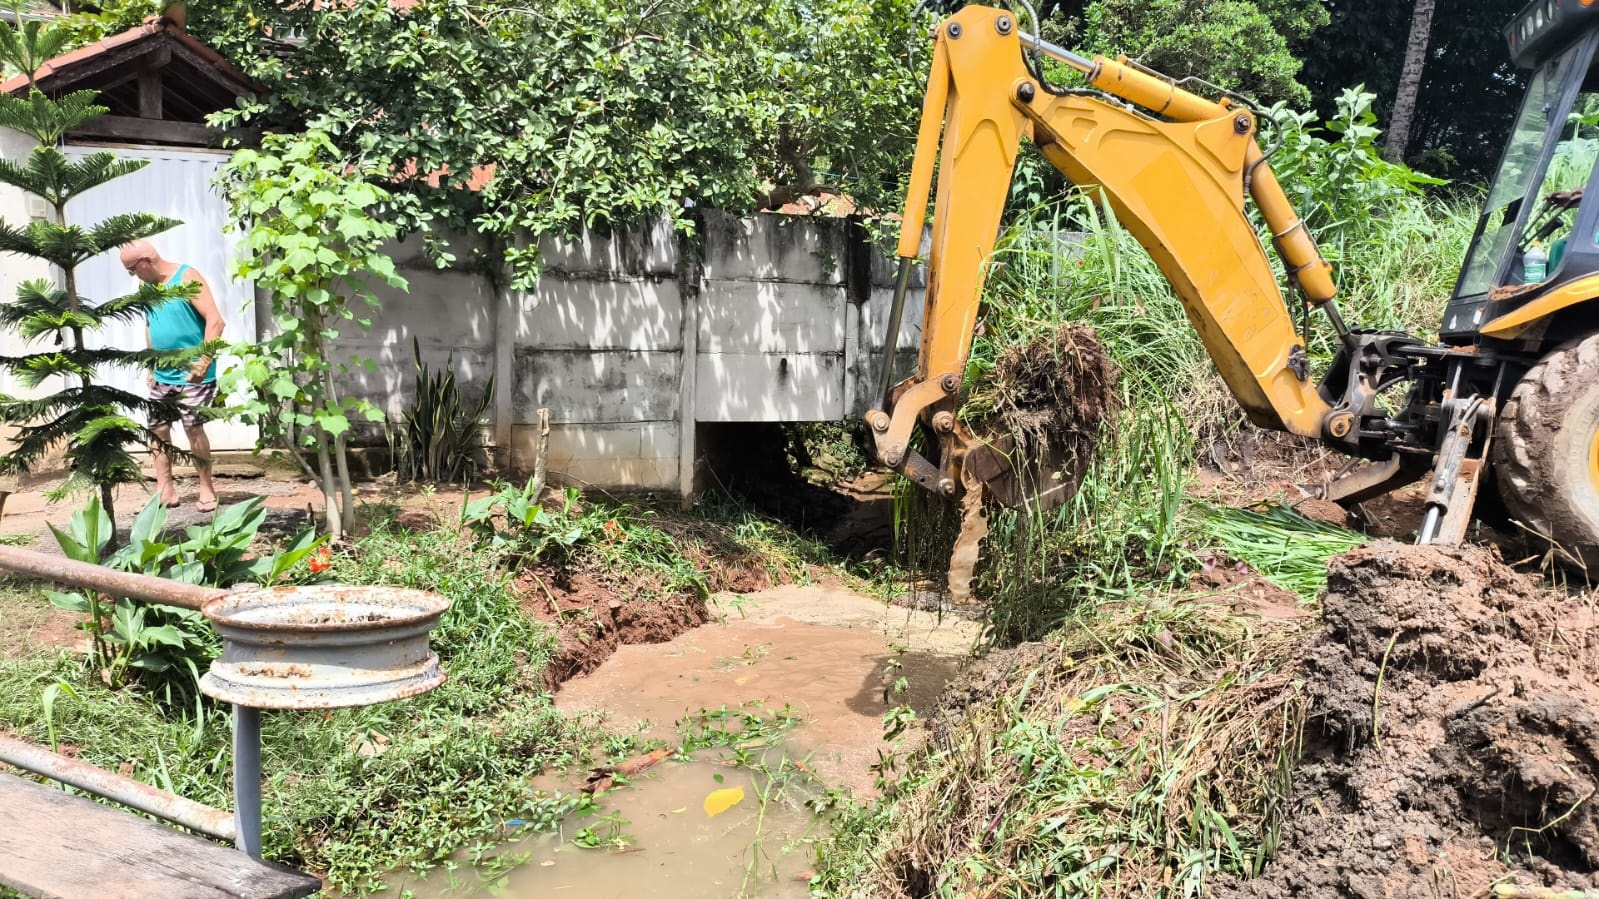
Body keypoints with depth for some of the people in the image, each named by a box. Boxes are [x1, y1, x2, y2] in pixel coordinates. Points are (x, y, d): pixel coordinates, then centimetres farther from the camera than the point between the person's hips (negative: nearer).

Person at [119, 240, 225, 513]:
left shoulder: (187, 278, -12)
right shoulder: (148, 287, 10)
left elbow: (215, 320, -19)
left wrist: (204, 360, -25)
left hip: (192, 374, -7)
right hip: (162, 375, 8)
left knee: (194, 429, -5)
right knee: (157, 429, 5)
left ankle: (207, 489, 7)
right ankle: (165, 489, 13)